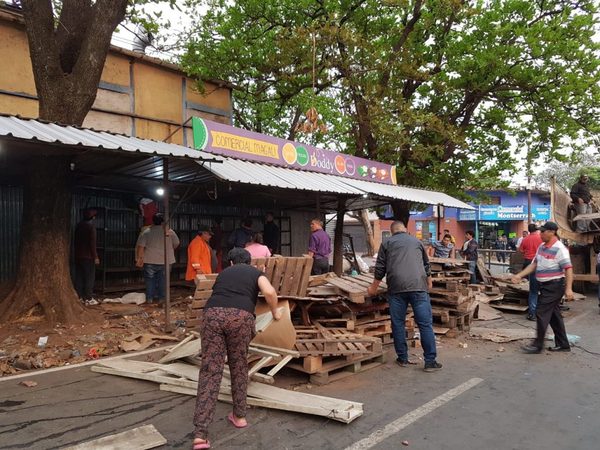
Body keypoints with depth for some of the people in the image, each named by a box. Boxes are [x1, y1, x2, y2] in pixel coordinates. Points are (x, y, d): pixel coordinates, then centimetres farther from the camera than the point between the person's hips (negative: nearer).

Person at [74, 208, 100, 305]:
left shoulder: (79, 225, 11)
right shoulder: (91, 226, -11)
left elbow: (75, 241, 16)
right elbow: (93, 242, -15)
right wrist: (95, 256, -12)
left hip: (78, 256, 7)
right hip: (88, 256, -7)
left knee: (79, 277, 10)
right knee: (89, 277, -2)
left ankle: (79, 297, 13)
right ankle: (88, 299, -2)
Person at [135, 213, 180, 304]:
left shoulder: (146, 232, -4)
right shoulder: (170, 232, 0)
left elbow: (140, 246, -8)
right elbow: (176, 243, 10)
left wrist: (139, 258, -2)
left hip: (150, 260, 0)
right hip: (166, 260, 0)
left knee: (149, 279, 11)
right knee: (163, 279, 9)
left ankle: (149, 298, 14)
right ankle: (161, 297, 12)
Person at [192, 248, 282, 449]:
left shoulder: (223, 273, 34)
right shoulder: (256, 272, 23)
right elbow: (269, 292, 2)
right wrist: (275, 312, 20)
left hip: (213, 314, 2)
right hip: (240, 316, -2)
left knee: (210, 370, 3)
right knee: (239, 366, 19)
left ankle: (200, 434, -1)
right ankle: (239, 416, 33)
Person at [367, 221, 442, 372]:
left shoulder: (387, 243, 14)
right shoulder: (416, 241, 20)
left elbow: (380, 269, 11)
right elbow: (426, 265, 29)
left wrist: (373, 287, 23)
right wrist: (429, 283, 44)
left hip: (396, 287, -1)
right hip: (418, 286, 1)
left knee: (398, 324, 9)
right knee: (425, 324, 2)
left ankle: (402, 358, 16)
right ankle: (430, 361, 2)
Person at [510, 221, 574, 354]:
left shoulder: (559, 248, -17)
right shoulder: (542, 247, 9)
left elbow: (568, 268, -22)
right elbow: (534, 264, 14)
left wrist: (568, 288, -29)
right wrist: (519, 276, 7)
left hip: (554, 286, -9)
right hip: (545, 286, 9)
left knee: (541, 313, -7)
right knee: (553, 314, 14)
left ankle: (538, 345, 2)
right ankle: (563, 344, 24)